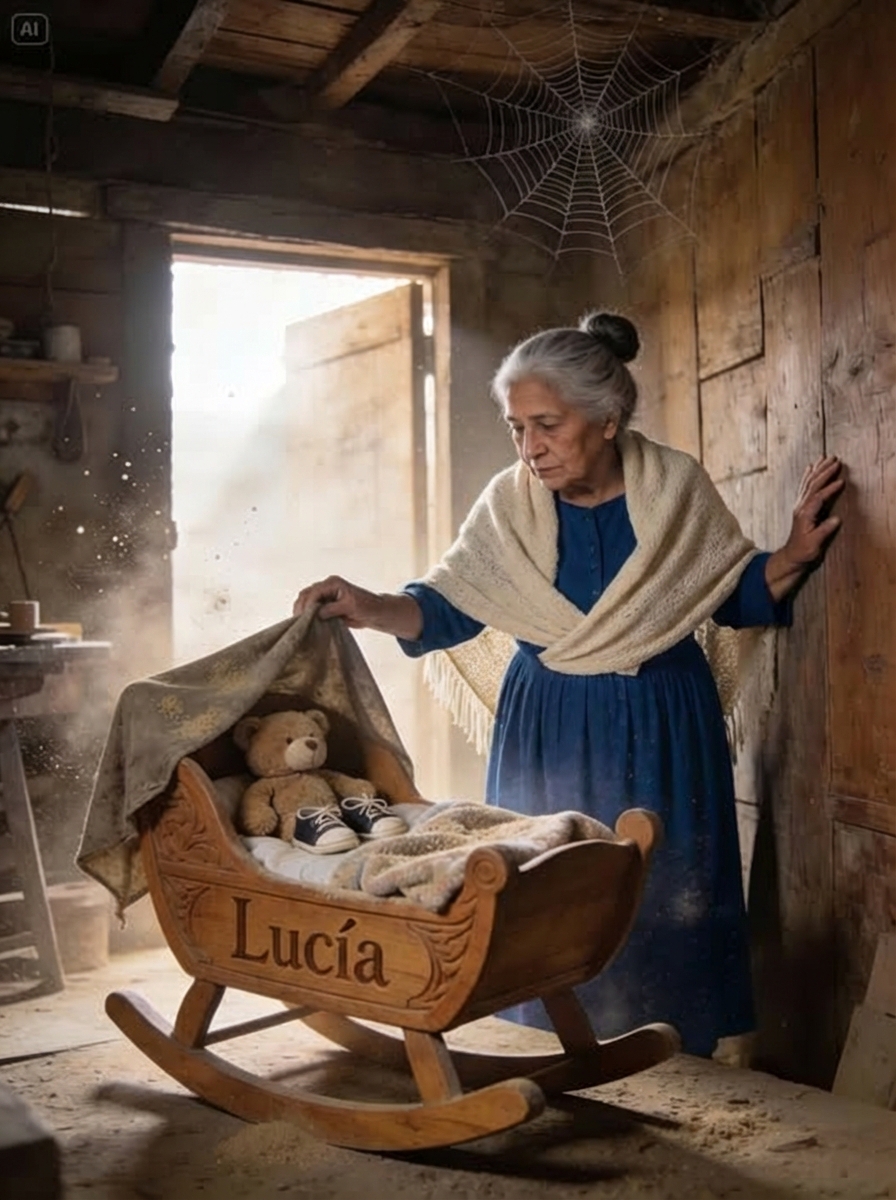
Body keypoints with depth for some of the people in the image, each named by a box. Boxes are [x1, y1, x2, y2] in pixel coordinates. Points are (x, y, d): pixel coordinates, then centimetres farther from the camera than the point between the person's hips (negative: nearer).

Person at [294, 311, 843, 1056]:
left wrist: (794, 557, -15)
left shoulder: (677, 487, -9)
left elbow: (737, 598, 2)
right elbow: (448, 608, -5)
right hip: (550, 735, 1)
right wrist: (372, 609, -23)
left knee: (665, 907, 7)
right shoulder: (509, 504, -7)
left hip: (661, 734, -1)